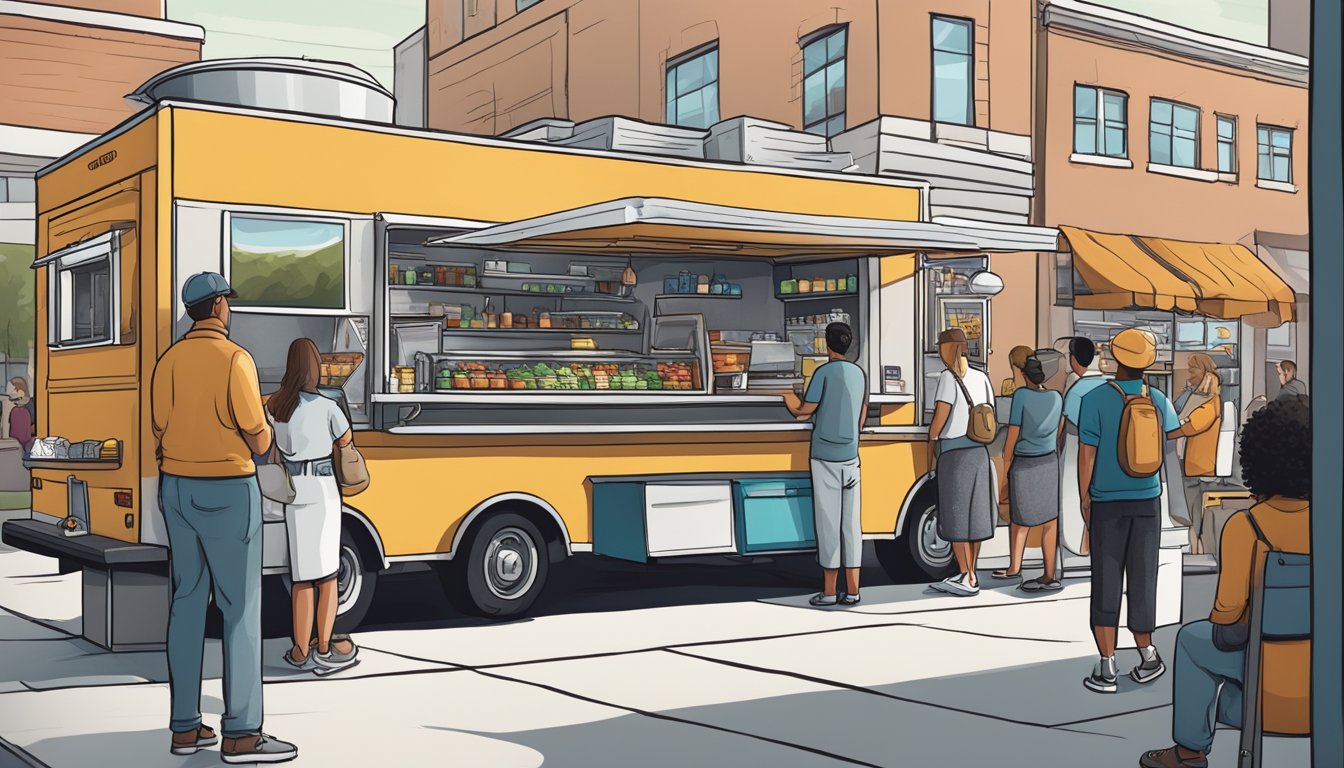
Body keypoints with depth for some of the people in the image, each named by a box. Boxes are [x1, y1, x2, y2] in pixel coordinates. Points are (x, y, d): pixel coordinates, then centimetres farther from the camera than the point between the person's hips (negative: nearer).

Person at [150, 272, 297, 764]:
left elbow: (160, 432, 9)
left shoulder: (168, 361, 6)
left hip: (177, 487, 7)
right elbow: (259, 440, -15)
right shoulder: (235, 359, -14)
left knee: (187, 603, 10)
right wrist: (264, 436, 9)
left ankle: (185, 726, 13)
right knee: (240, 608, -3)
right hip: (228, 492, -7)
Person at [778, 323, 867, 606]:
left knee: (828, 522, -3)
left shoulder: (824, 372, -7)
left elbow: (806, 410, -7)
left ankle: (829, 591, 0)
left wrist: (792, 405, 14)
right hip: (850, 455, 5)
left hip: (825, 455, -5)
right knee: (851, 522, 5)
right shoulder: (859, 373, 10)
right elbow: (862, 415, 16)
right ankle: (852, 590, 7)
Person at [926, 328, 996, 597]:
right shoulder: (981, 378, 8)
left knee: (955, 518, -1)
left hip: (954, 454, -7)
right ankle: (969, 577, 16)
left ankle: (967, 579, -2)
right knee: (975, 515, 10)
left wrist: (931, 446, -1)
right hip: (979, 453, 7)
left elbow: (940, 417, -15)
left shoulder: (949, 377, -12)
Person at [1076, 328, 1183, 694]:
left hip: (1106, 502, -3)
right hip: (1147, 500, 3)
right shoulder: (1157, 400, -1)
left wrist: (1084, 499, 0)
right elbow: (1175, 432, 21)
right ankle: (1146, 656, 22)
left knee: (1106, 582, 1)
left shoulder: (1095, 399, -13)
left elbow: (1086, 454, -11)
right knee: (1142, 578, 12)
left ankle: (1107, 667, 1)